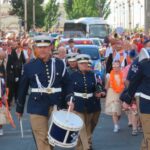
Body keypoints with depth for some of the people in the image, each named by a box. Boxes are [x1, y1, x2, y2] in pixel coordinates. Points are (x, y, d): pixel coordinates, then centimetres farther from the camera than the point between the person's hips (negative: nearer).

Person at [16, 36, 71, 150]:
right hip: (37, 107, -1)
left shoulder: (59, 64, 1)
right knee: (42, 138, -1)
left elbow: (67, 84, 6)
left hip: (56, 105, 1)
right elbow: (23, 89, 6)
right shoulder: (29, 66, 0)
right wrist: (19, 109, 11)